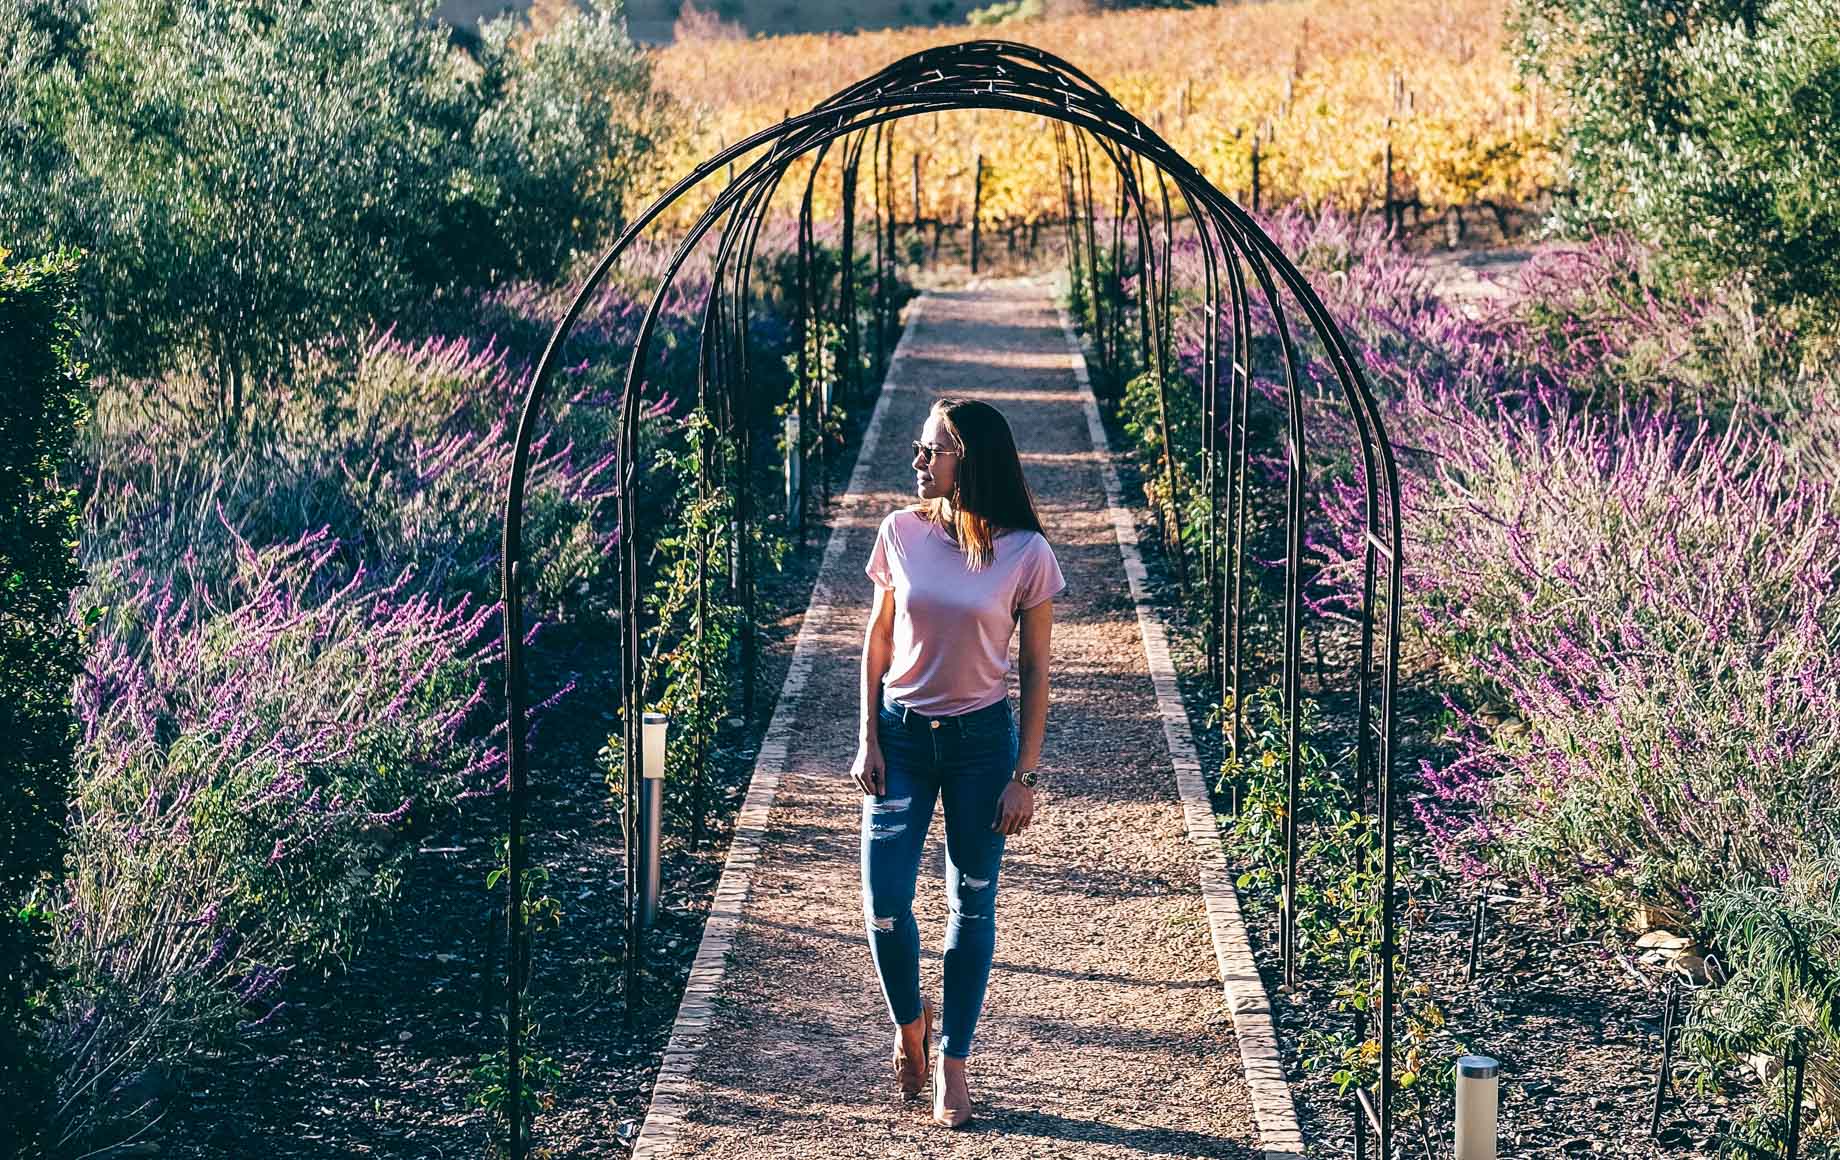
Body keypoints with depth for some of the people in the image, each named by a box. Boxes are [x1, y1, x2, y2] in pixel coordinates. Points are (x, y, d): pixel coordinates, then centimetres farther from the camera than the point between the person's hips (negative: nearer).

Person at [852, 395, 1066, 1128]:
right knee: (883, 903, -3)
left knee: (971, 907, 6)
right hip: (902, 736, 2)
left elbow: (1034, 670, -4)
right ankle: (909, 1022, 26)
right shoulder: (902, 533, -3)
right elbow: (878, 638, 6)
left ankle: (952, 1064, 20)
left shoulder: (1024, 553, -10)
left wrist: (1025, 777, -5)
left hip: (982, 741, -2)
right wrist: (868, 738, -1)